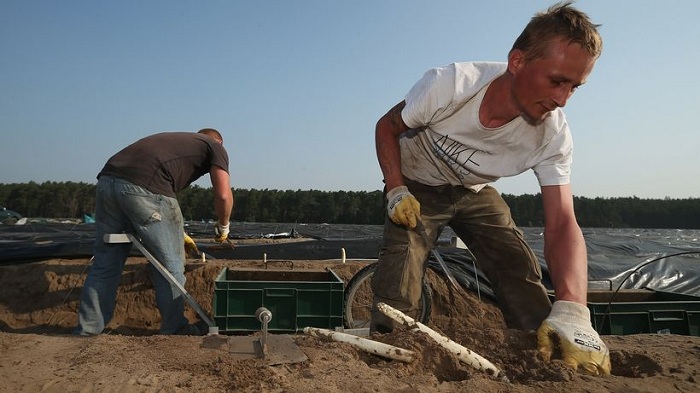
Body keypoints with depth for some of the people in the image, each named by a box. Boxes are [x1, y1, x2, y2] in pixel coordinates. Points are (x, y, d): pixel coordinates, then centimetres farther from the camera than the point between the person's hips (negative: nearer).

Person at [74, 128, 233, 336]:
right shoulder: (215, 147, 18)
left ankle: (87, 330, 25)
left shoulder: (174, 139, 37)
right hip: (144, 187, -7)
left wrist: (178, 233, 48)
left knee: (105, 262, 17)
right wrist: (223, 227, 22)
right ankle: (174, 329, 19)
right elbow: (223, 194, 3)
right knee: (170, 264, 8)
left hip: (107, 179, 8)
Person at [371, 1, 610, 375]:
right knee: (395, 300, -20)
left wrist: (571, 310, -45)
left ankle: (543, 361, 11)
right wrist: (396, 191, -26)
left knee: (523, 275, -11)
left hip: (475, 192, 3)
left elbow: (561, 223, -29)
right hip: (417, 188, -2)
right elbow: (387, 128, -14)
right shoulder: (447, 85, -33)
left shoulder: (552, 134, -25)